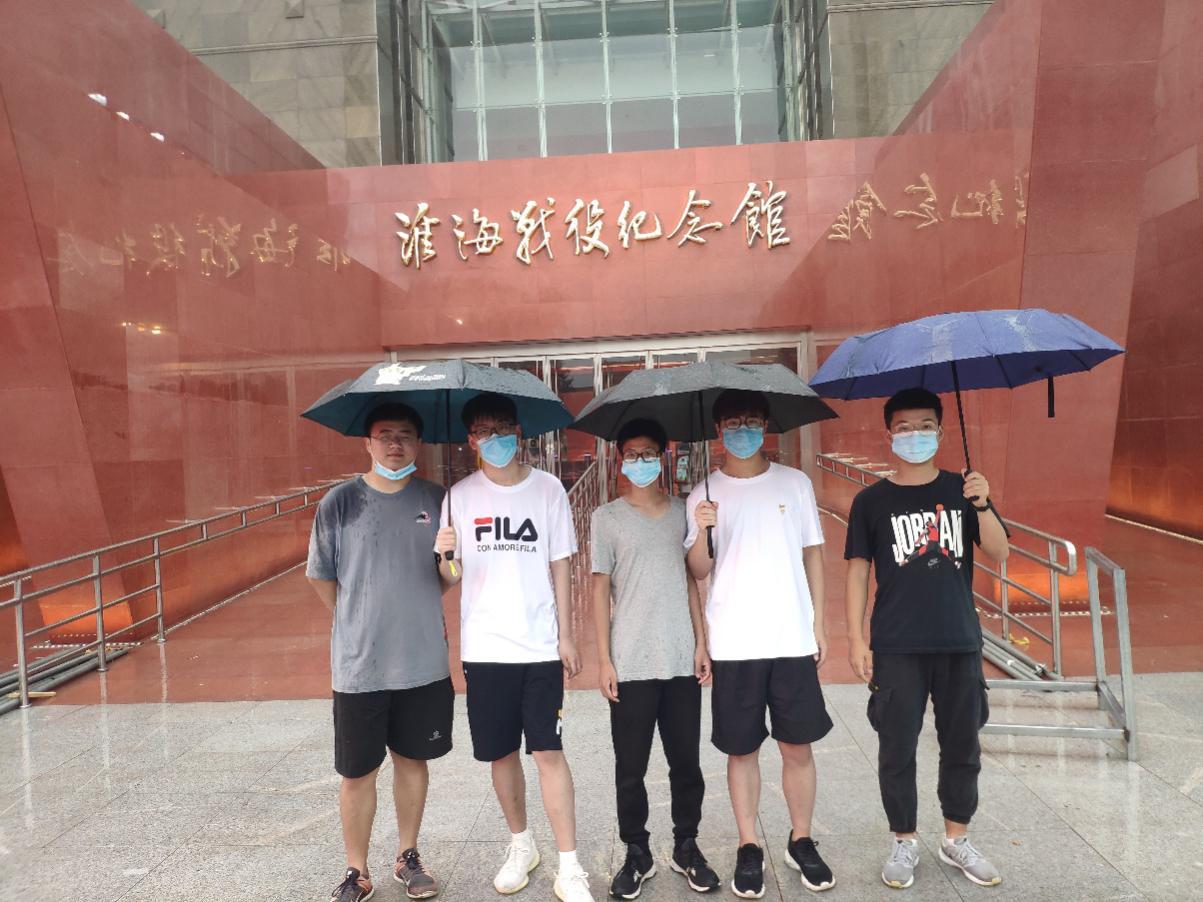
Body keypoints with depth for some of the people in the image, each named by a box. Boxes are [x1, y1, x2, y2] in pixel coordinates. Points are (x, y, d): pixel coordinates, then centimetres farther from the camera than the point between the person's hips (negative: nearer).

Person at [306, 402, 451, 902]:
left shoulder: (436, 499, -1)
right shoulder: (340, 501, -6)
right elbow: (320, 575, 4)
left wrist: (417, 606, -7)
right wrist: (359, 620, 5)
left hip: (424, 661, 2)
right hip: (359, 664, -2)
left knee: (412, 759, 17)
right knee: (358, 772, 10)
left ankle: (408, 857, 37)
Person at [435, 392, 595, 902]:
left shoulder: (547, 489, -1)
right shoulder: (461, 496, 0)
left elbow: (559, 566, 2)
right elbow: (451, 577, 3)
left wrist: (566, 635, 0)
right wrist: (446, 555, -20)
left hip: (540, 645, -1)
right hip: (484, 648, 2)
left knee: (549, 751, -1)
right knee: (501, 753, 13)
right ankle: (521, 846, 35)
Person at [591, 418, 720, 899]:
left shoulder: (683, 512, 6)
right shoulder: (607, 517, -1)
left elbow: (692, 580, 9)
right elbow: (601, 589, -1)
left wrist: (701, 643, 3)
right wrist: (604, 658, -5)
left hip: (682, 660, 2)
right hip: (631, 664, -2)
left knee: (686, 762, 12)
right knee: (631, 768, 8)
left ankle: (686, 847, 31)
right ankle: (637, 854, 26)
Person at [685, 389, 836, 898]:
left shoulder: (795, 483, 4)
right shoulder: (705, 494, 0)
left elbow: (812, 554, 8)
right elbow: (698, 571, -3)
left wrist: (819, 623, 5)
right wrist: (702, 533, -23)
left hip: (793, 640, 1)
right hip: (734, 645, -1)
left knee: (798, 746, 10)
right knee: (741, 750, 8)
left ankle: (801, 841, 30)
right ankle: (749, 848, 25)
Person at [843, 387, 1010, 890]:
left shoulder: (962, 489, 4)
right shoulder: (871, 501, -1)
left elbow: (999, 554, -3)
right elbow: (858, 571, 0)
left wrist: (981, 505, -21)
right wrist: (856, 639, -5)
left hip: (960, 642, 2)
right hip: (896, 647, -2)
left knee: (962, 745, 14)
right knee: (897, 749, 7)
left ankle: (957, 839, 33)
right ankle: (904, 842, 25)